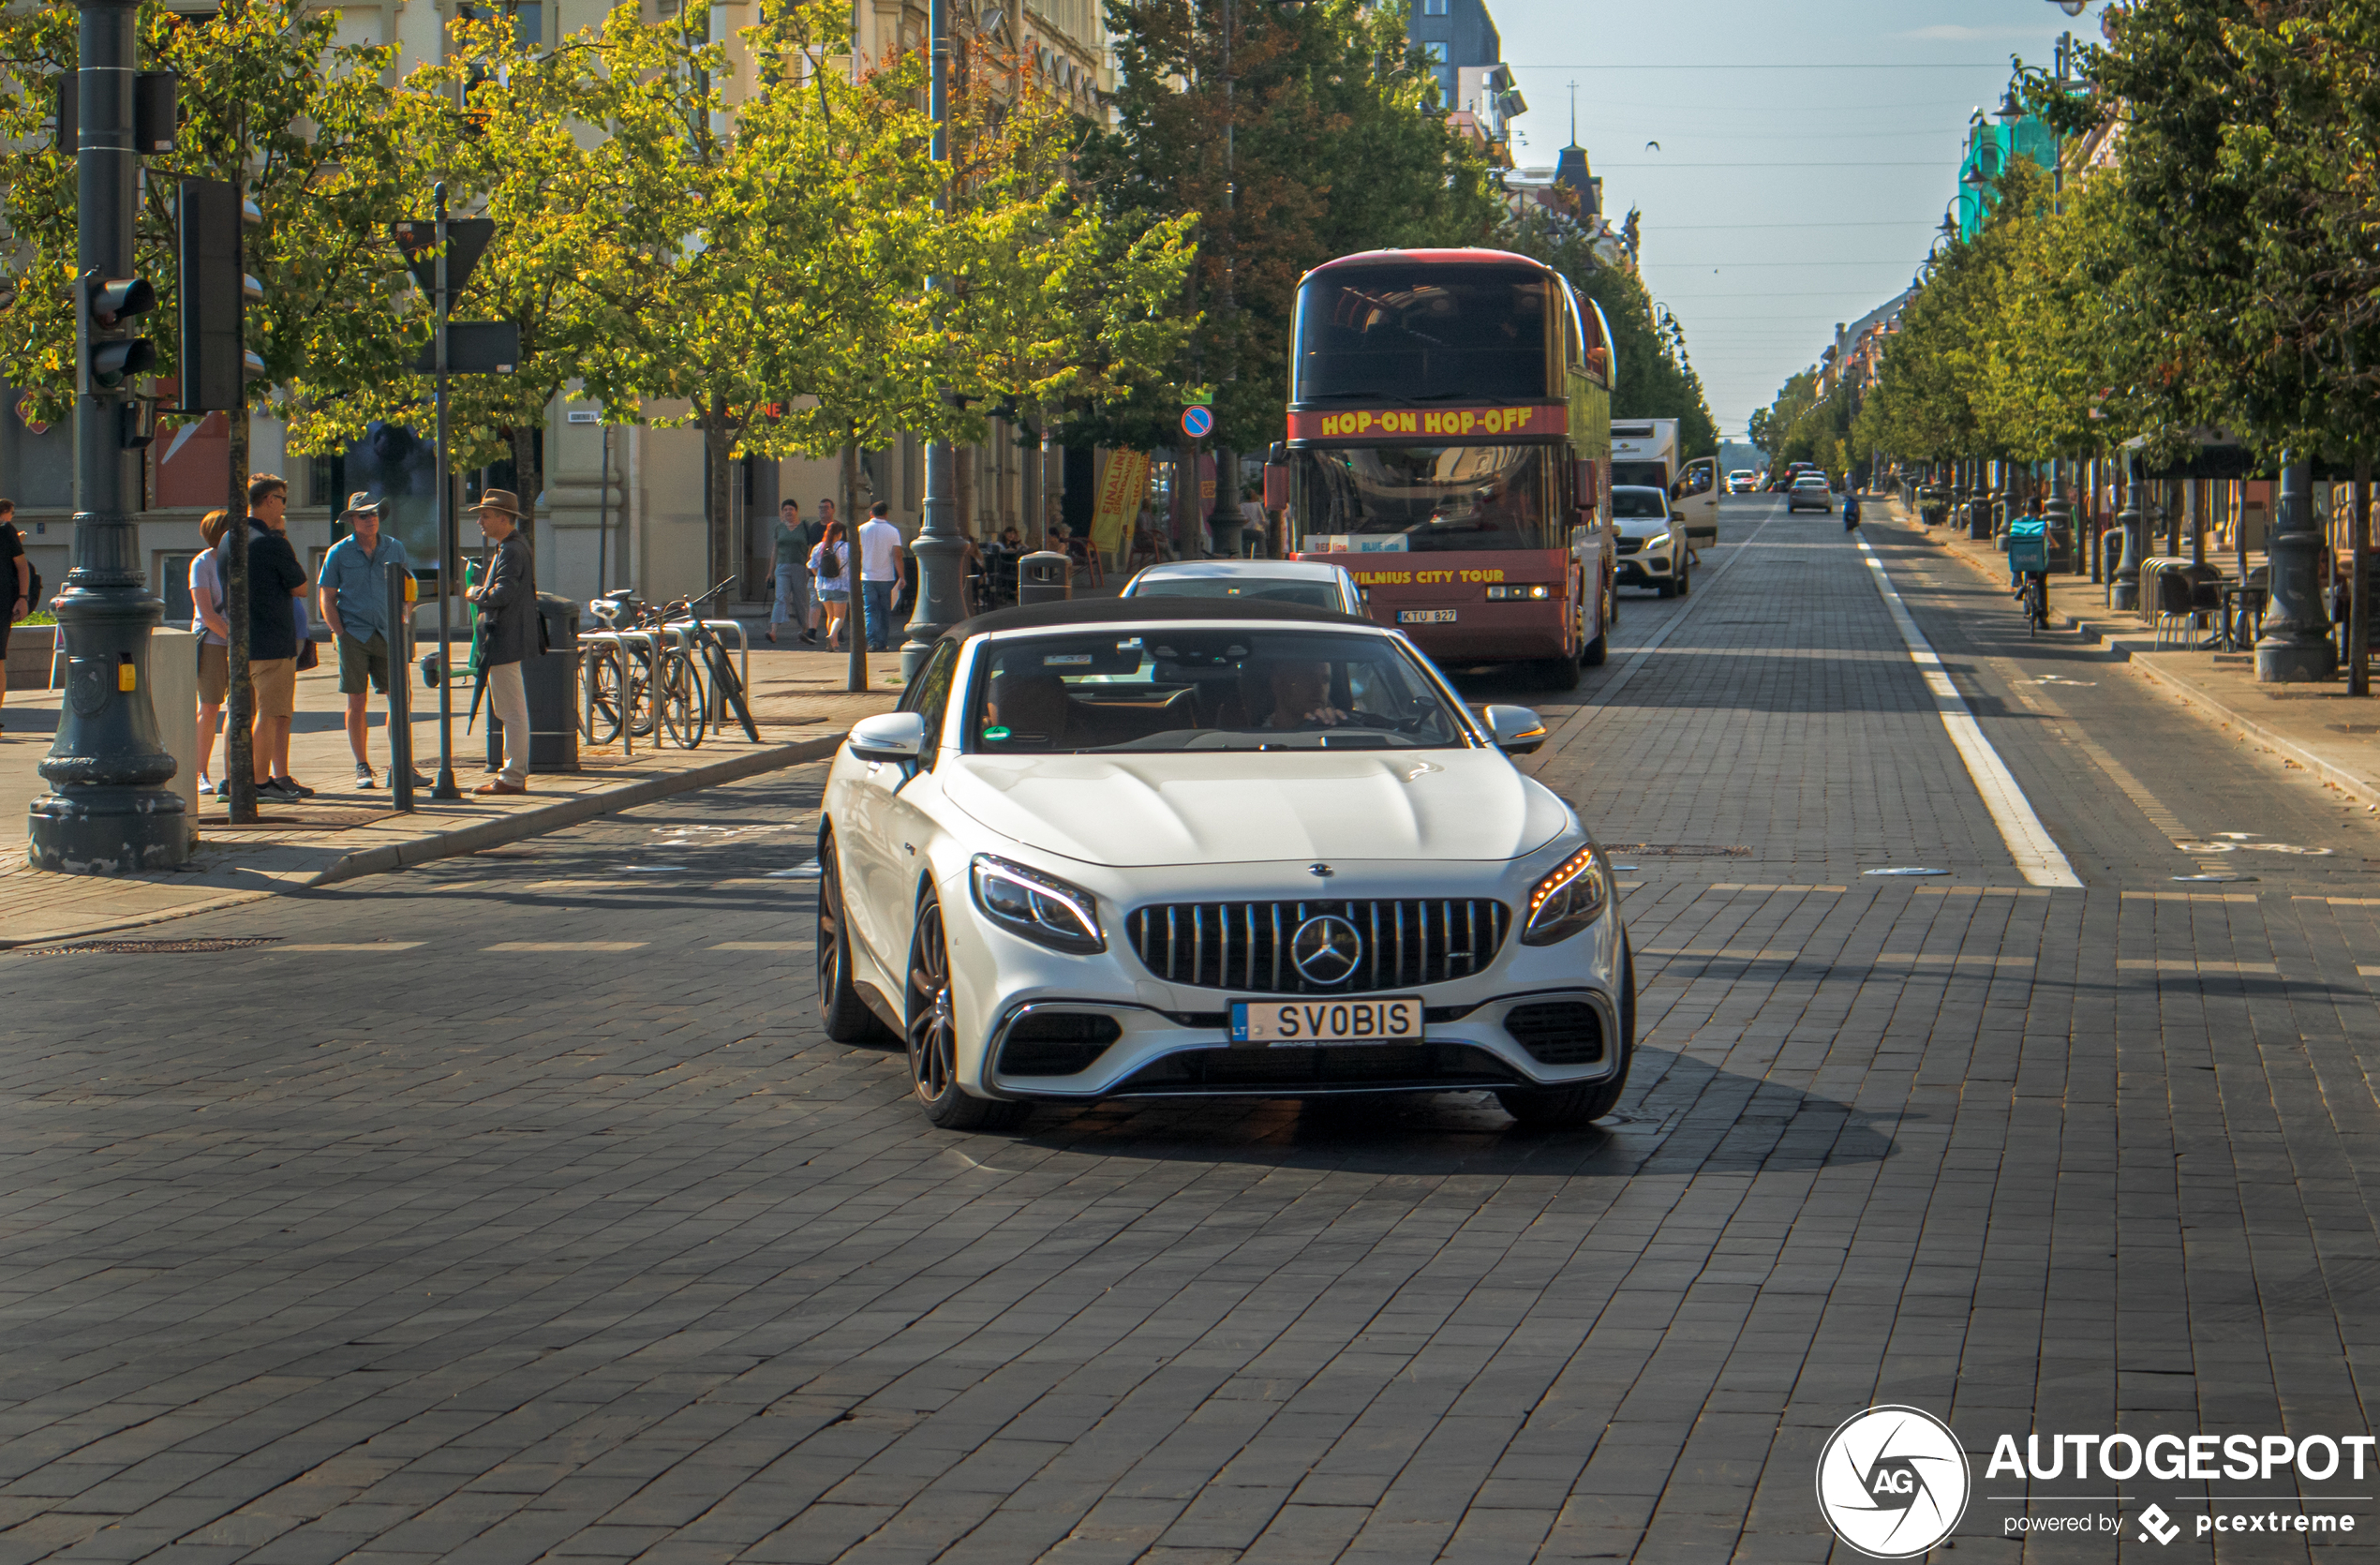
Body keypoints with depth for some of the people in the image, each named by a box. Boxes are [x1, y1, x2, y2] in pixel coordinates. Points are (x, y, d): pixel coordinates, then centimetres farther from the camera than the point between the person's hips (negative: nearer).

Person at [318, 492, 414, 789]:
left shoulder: (394, 549, 8)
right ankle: (362, 767, 8)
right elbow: (327, 598, 2)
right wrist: (340, 634, -8)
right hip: (354, 635, -3)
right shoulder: (339, 553, 0)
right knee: (357, 701, -1)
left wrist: (401, 626, 3)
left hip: (388, 635, 3)